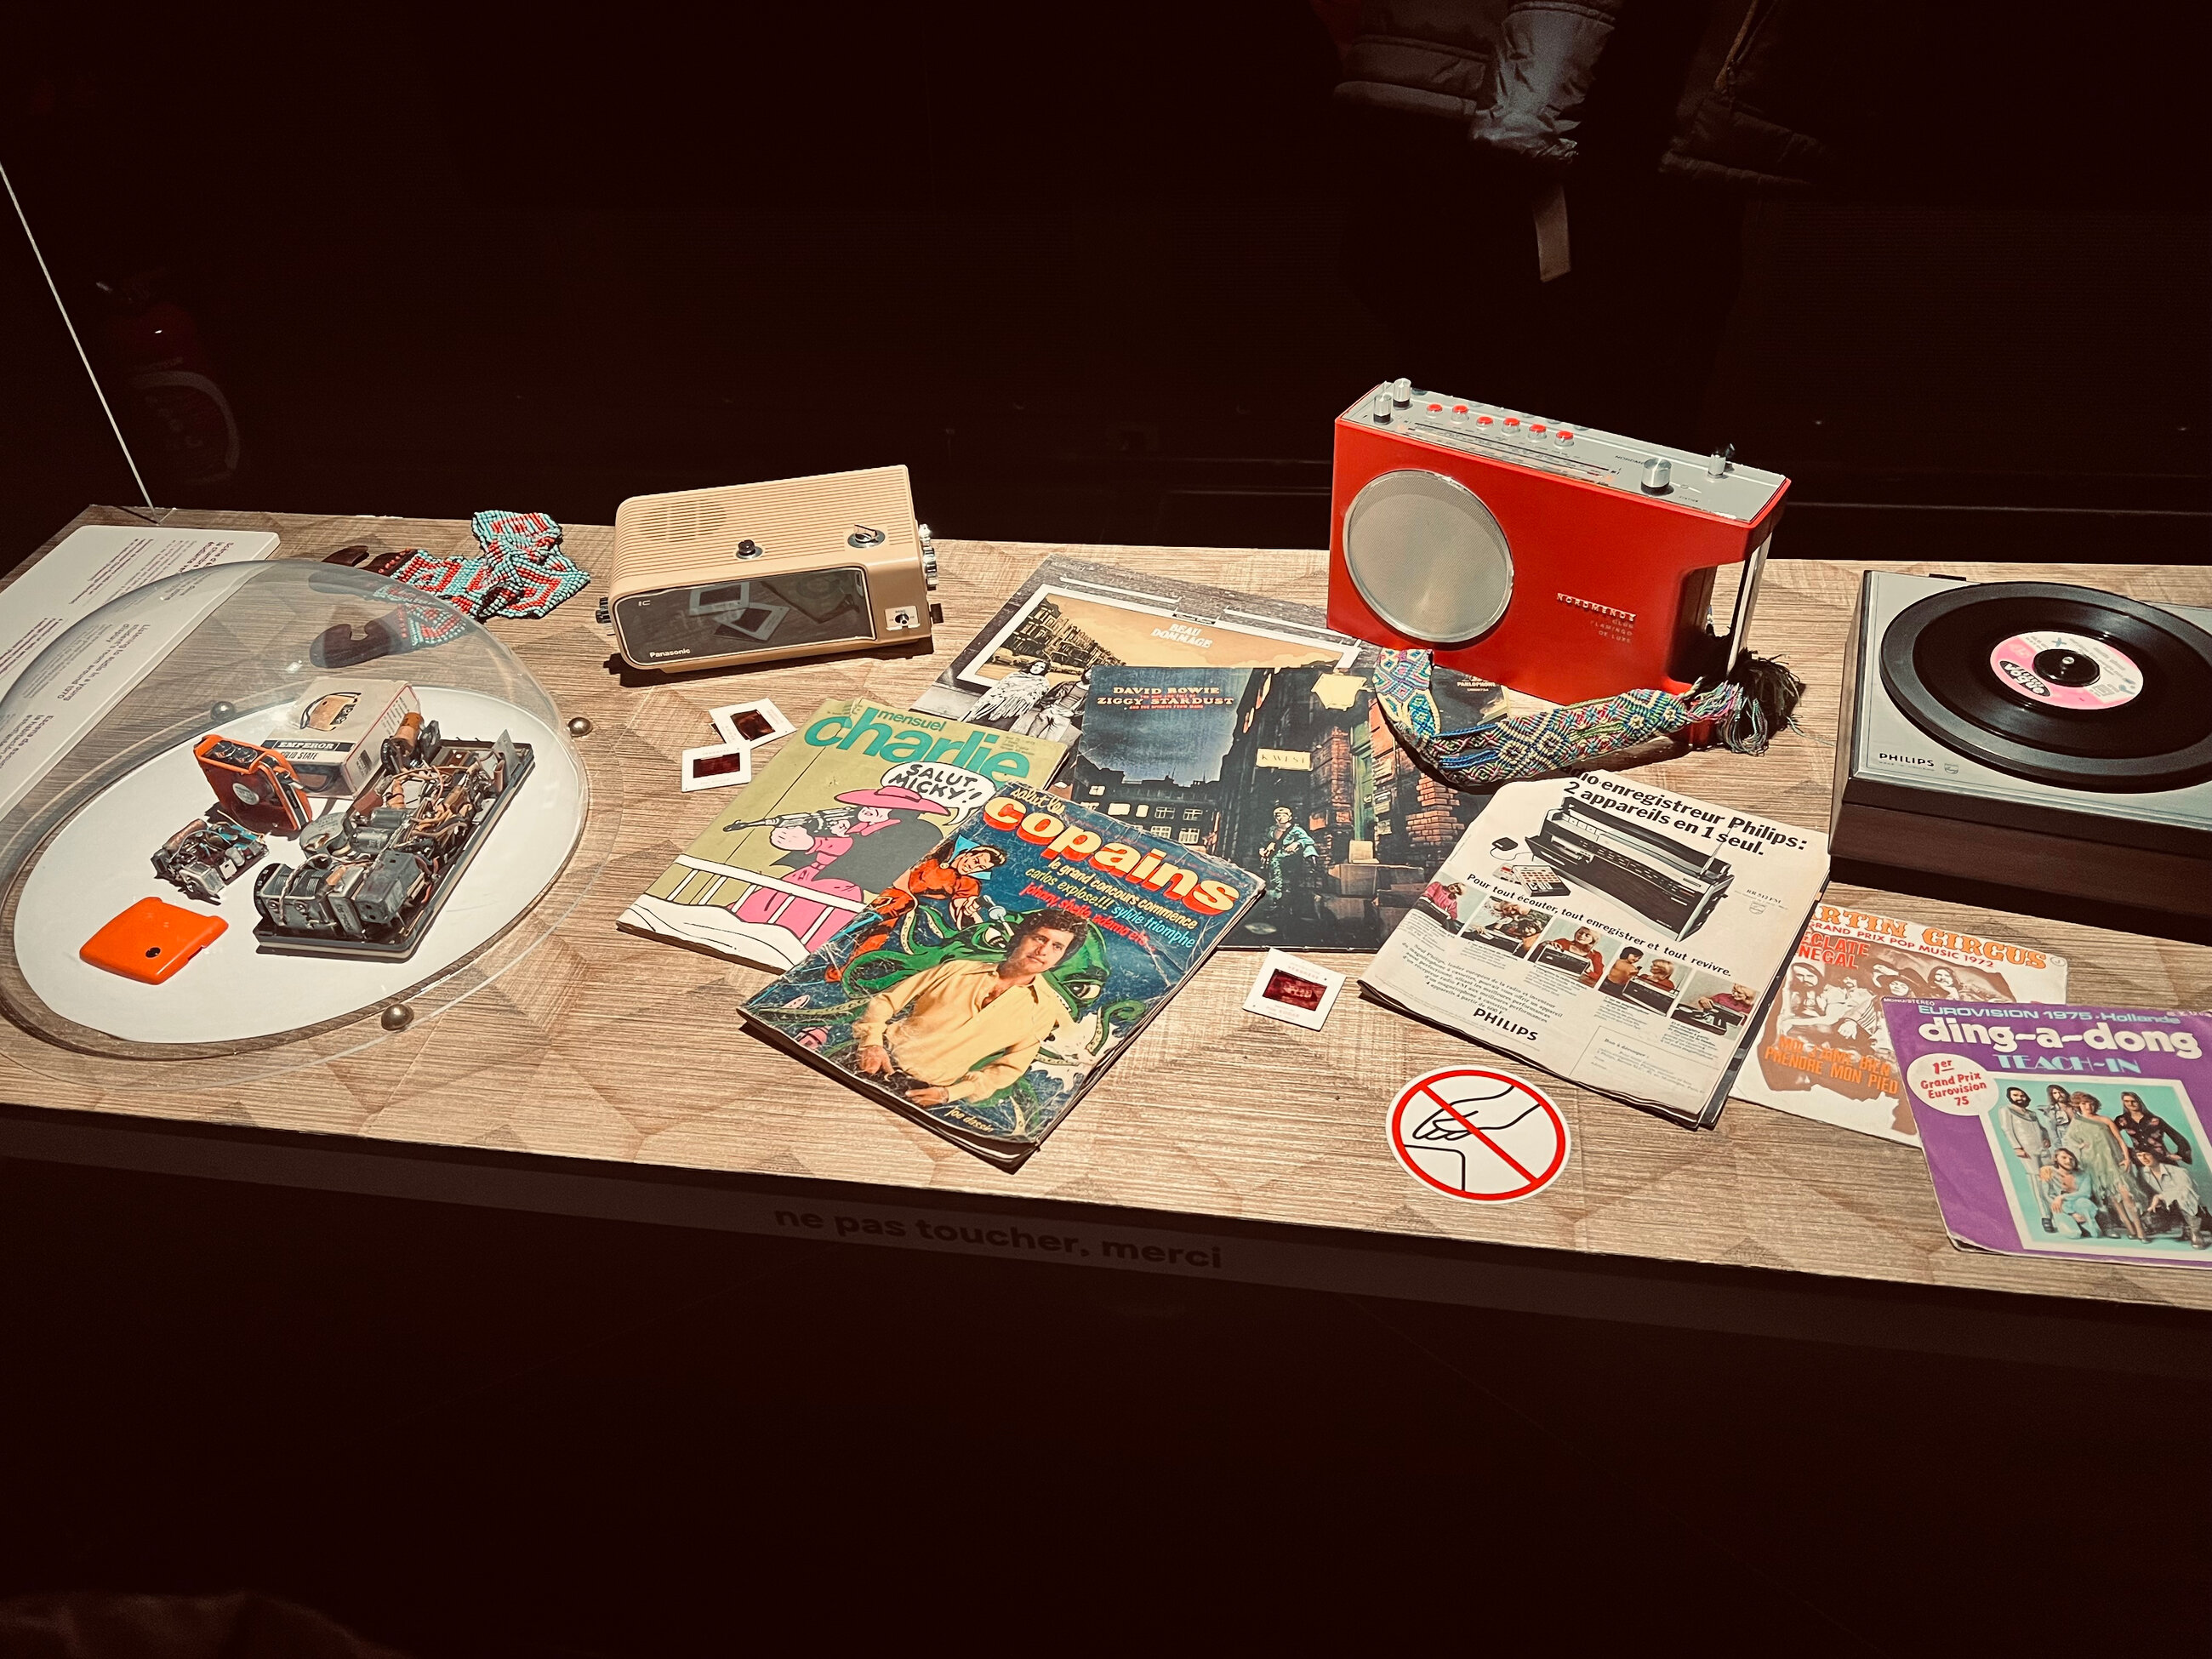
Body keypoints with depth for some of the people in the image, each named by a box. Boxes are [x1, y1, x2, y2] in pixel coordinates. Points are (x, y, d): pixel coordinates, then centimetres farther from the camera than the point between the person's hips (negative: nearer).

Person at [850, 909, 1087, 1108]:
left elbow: (1009, 1068, 3)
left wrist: (949, 1094, -9)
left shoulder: (1044, 1010, 1)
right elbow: (887, 999, 8)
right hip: (884, 1053, 1)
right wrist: (872, 1042, -11)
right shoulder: (959, 970, 4)